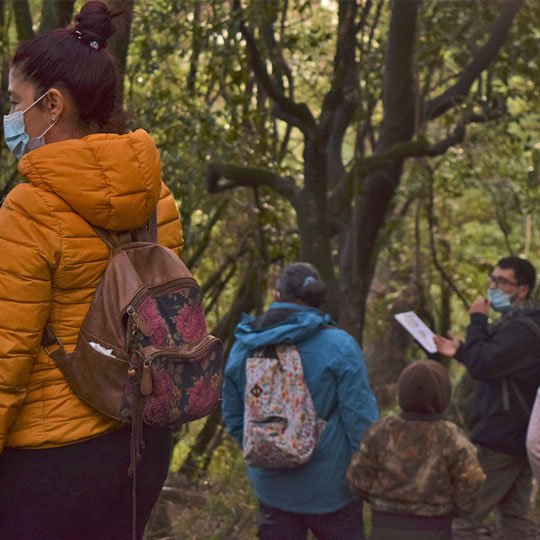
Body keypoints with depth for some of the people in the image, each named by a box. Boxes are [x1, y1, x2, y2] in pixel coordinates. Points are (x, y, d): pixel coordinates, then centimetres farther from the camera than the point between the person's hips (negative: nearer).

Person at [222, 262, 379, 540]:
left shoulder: (242, 348, -1)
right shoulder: (338, 346, -14)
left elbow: (233, 418, 7)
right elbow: (361, 420, -15)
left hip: (271, 487, 4)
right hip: (329, 486, -4)